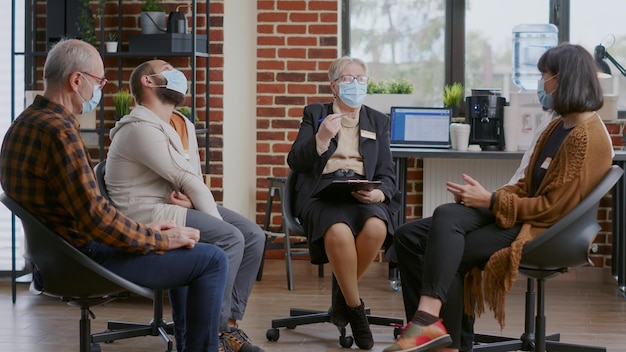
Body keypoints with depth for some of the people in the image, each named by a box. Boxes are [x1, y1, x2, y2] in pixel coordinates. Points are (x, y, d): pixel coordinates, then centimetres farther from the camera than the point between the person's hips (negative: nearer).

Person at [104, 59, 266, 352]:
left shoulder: (185, 125, 14)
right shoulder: (140, 128, -17)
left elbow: (194, 180, 12)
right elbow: (187, 180, -19)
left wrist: (189, 200, -12)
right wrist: (219, 223, -15)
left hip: (178, 207, 9)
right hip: (148, 214, -9)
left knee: (253, 236, -5)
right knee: (230, 239, -24)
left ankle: (228, 322, 0)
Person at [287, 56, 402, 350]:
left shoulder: (378, 121, 22)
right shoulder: (315, 114, 16)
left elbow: (387, 175, 15)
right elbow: (295, 163, 5)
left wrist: (378, 193, -9)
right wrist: (321, 138, -12)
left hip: (362, 195, 2)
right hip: (321, 193, -2)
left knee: (376, 226, -35)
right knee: (339, 231, -37)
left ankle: (342, 296, -10)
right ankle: (355, 308, -16)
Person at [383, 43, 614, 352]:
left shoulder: (586, 139, -16)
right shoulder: (559, 127, 16)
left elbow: (551, 208, -19)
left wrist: (490, 201, -15)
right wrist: (486, 196, 0)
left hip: (539, 232, -10)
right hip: (518, 215, 10)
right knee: (409, 237, -3)